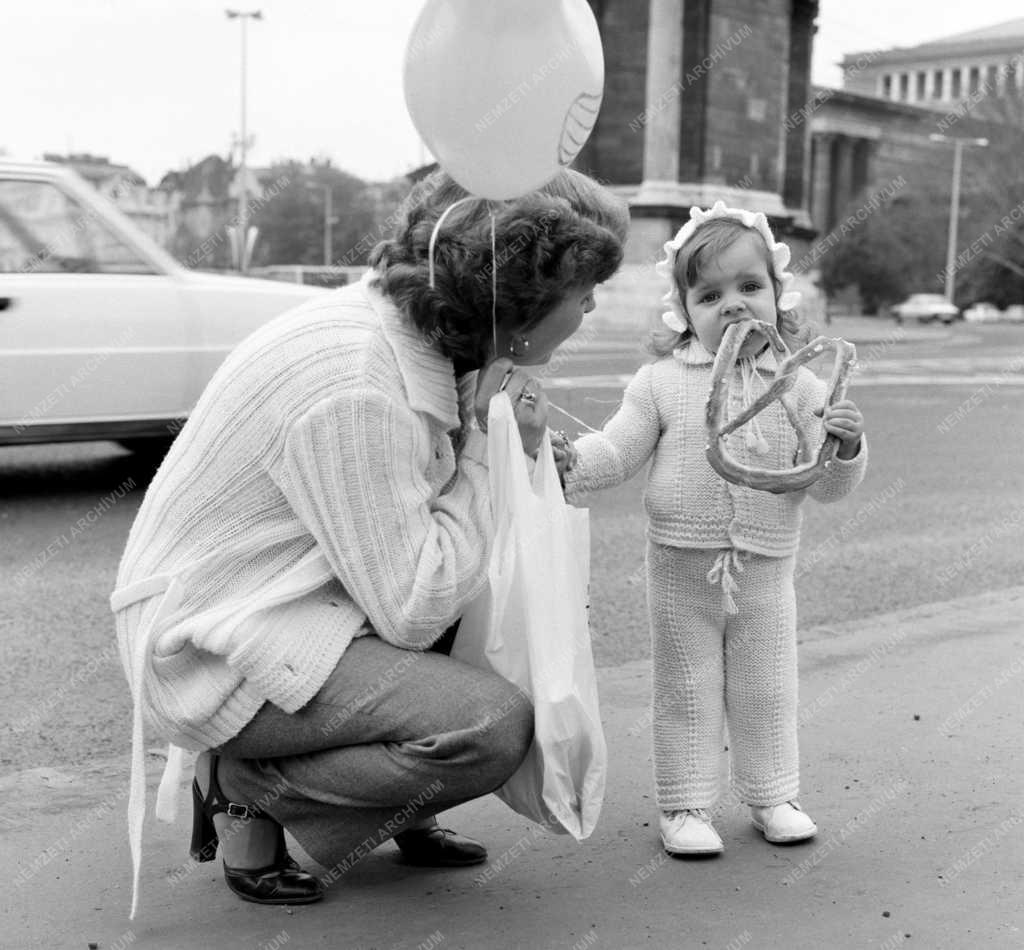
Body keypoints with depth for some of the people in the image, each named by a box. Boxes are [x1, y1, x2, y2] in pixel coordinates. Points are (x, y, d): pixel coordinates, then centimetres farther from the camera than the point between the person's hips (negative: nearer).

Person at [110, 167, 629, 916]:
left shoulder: (406, 324, -1)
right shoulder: (355, 389, -29)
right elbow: (414, 612, -25)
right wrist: (488, 447, -18)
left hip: (286, 601, 10)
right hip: (216, 653, -9)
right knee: (494, 726, -21)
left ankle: (400, 816, 16)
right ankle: (246, 790, -2)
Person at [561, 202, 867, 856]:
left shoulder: (799, 386, -2)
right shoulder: (662, 383, -4)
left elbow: (828, 485, -1)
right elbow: (617, 453, -2)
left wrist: (846, 446, -21)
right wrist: (563, 462, -19)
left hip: (765, 569, 1)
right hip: (682, 568, -1)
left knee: (767, 688, 13)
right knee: (687, 688, 8)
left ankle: (772, 793, 32)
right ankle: (687, 804, 21)